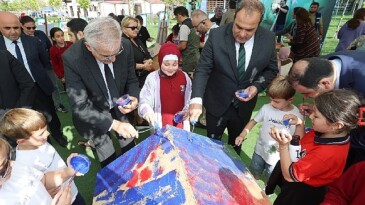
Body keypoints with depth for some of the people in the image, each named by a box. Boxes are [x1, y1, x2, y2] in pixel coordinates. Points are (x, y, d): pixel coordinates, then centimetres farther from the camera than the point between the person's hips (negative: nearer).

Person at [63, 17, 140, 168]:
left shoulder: (125, 46, -21)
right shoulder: (72, 59, -29)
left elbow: (131, 80, -4)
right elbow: (80, 106, -26)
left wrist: (134, 98, -25)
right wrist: (113, 124, -35)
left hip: (119, 108, 3)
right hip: (93, 116, -3)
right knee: (110, 163, 9)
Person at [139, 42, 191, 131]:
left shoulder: (184, 77, -1)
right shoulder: (152, 78, -9)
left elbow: (189, 99, 6)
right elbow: (145, 100, -14)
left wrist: (187, 111, -11)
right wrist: (147, 111, -33)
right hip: (160, 122, -2)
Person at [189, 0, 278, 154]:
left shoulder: (268, 39, -12)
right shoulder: (217, 36, -19)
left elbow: (271, 70, 2)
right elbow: (203, 69, -18)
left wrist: (257, 86, -17)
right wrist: (196, 99, -32)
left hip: (244, 105, 2)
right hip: (217, 104, -2)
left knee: (236, 145, 25)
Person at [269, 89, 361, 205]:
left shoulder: (326, 154, -38)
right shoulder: (329, 132, -14)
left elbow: (289, 175, -30)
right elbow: (301, 144, 5)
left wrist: (283, 145, -36)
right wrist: (299, 124, -10)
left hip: (302, 193, -6)